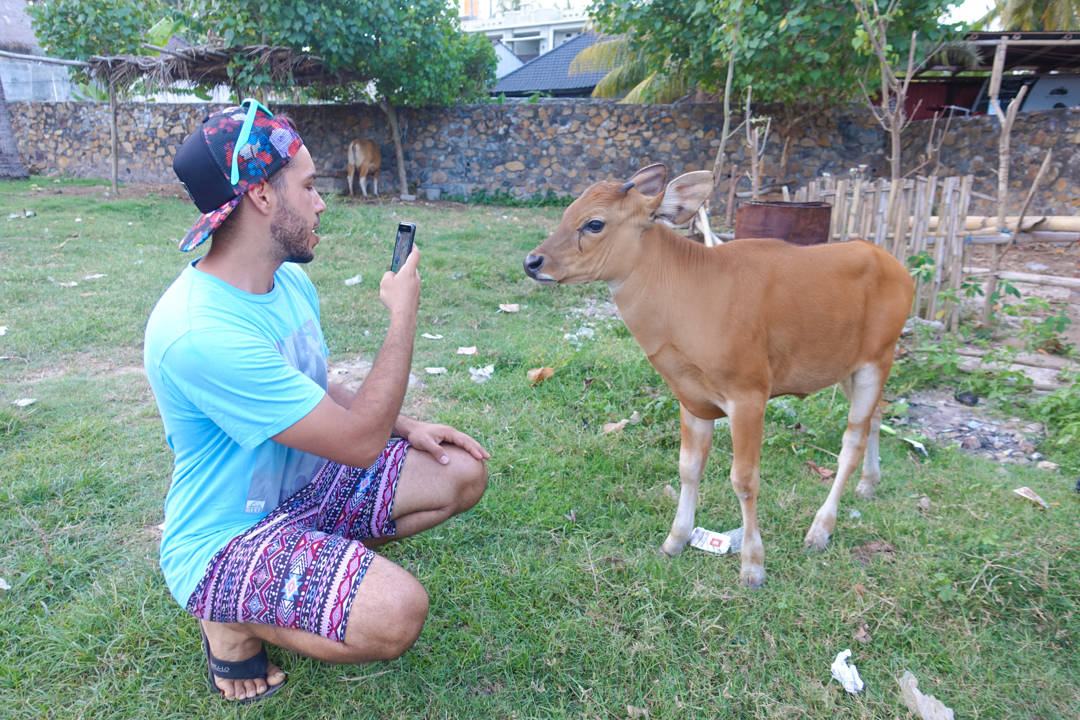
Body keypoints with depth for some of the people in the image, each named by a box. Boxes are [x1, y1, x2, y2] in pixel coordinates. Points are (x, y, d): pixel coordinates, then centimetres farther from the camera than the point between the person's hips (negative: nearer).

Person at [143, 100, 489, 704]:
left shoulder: (291, 282, -1)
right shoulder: (200, 333, -31)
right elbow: (360, 442, -29)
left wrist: (407, 426, -2)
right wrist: (404, 313, -20)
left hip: (302, 486, 9)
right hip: (225, 537, -8)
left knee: (462, 473, -1)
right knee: (396, 613, -31)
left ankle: (309, 564, 6)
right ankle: (236, 619, -2)